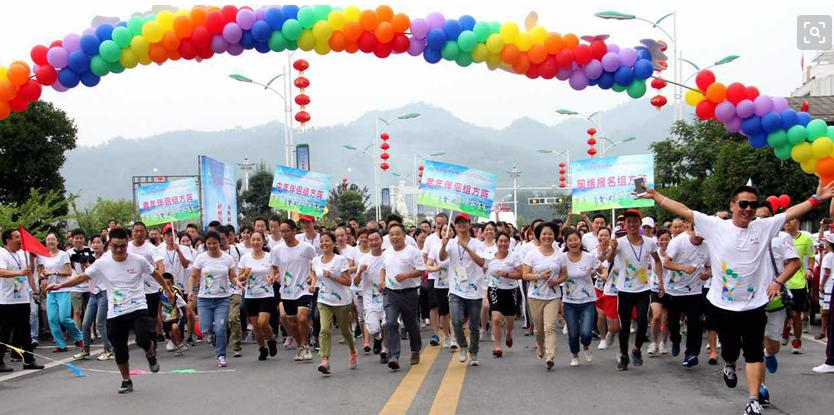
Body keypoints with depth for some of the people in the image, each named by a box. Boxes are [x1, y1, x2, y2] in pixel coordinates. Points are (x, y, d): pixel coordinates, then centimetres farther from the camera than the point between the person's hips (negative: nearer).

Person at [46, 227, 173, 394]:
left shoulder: (138, 260, -5)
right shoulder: (102, 263, -3)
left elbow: (155, 274, 10)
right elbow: (83, 277, -1)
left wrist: (167, 289, 18)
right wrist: (60, 285, -10)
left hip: (138, 308, -2)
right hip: (115, 313, 2)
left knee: (143, 340, -22)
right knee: (120, 350, 6)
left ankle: (151, 355, 14)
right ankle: (126, 381, 26)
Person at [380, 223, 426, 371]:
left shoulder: (413, 251, -8)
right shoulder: (386, 253, 10)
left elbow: (421, 270, -10)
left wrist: (406, 275, -23)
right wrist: (381, 280, 7)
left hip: (409, 293, -3)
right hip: (390, 293, 3)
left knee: (411, 324, 11)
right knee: (390, 323, -14)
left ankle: (415, 351, 34)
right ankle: (393, 356, -18)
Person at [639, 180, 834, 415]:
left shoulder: (764, 227, 0)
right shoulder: (715, 227, -4)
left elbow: (793, 212, 3)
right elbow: (683, 211, -6)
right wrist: (655, 196, -10)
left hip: (754, 305, 0)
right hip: (723, 305, 0)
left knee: (754, 352, 0)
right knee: (729, 348, 15)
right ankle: (729, 365, 50)